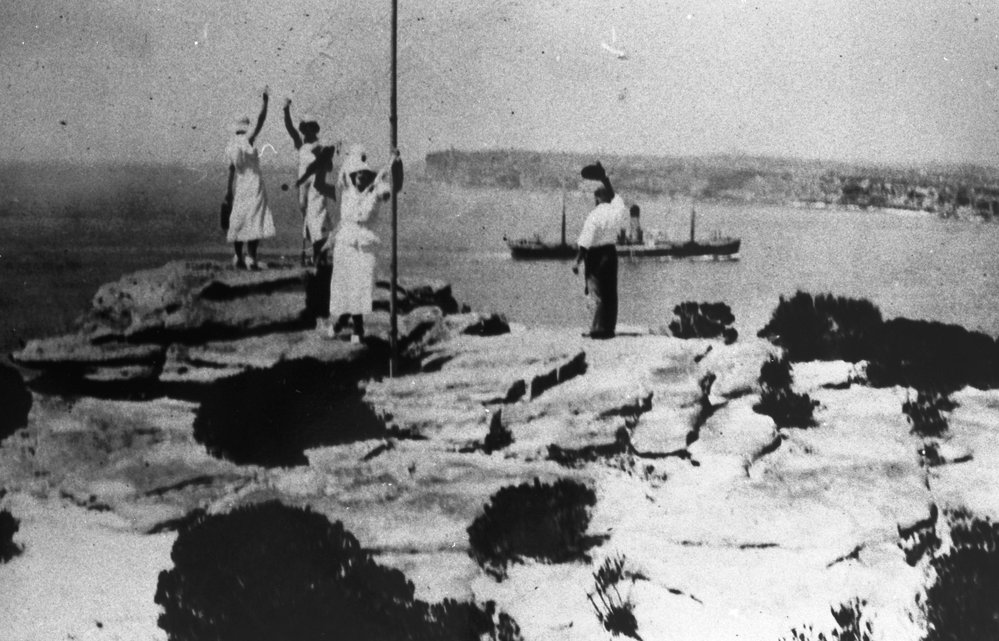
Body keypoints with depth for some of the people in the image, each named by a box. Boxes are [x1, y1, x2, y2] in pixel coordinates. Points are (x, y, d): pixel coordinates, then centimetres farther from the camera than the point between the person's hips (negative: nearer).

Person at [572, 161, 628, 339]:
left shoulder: (595, 216, -17)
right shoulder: (617, 209, -1)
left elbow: (585, 242, -18)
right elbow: (614, 196, 23)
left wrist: (577, 261, -11)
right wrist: (604, 179, 32)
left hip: (596, 254, -6)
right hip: (611, 252, 6)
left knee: (599, 293, -2)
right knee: (610, 292, 11)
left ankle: (600, 329, -3)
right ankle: (609, 328, 17)